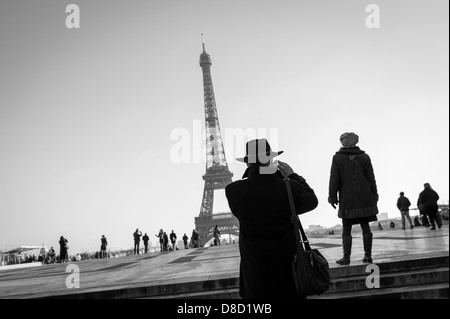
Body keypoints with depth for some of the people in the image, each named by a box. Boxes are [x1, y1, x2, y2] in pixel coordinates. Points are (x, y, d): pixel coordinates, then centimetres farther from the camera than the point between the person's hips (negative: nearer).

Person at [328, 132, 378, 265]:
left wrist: (332, 196, 3)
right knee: (365, 227, 8)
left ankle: (346, 257, 1)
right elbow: (371, 178, 8)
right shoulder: (364, 157, 5)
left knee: (346, 229, 2)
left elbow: (334, 179, -3)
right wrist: (374, 195, 15)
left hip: (347, 200, -2)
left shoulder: (337, 158, -2)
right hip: (365, 198, 3)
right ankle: (368, 255, 10)